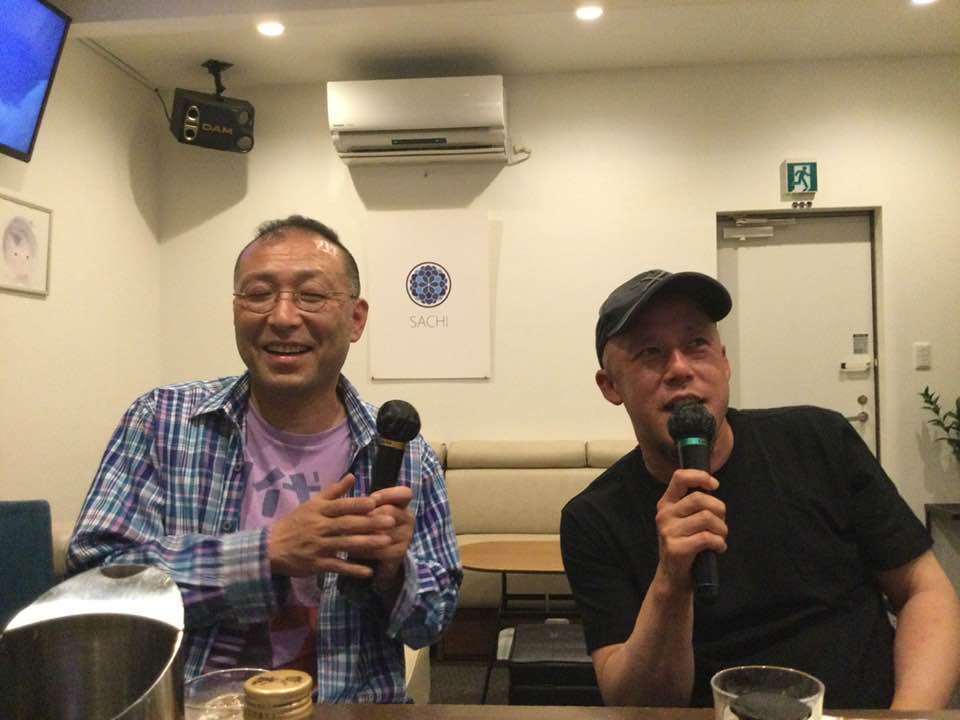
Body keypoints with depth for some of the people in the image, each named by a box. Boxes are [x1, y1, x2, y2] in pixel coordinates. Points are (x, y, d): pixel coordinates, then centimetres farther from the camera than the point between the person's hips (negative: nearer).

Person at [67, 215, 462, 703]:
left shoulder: (403, 457, -4)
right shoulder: (161, 422, -5)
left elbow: (432, 622, 3)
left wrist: (390, 571, -18)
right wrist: (270, 551, -21)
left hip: (350, 707, 1)